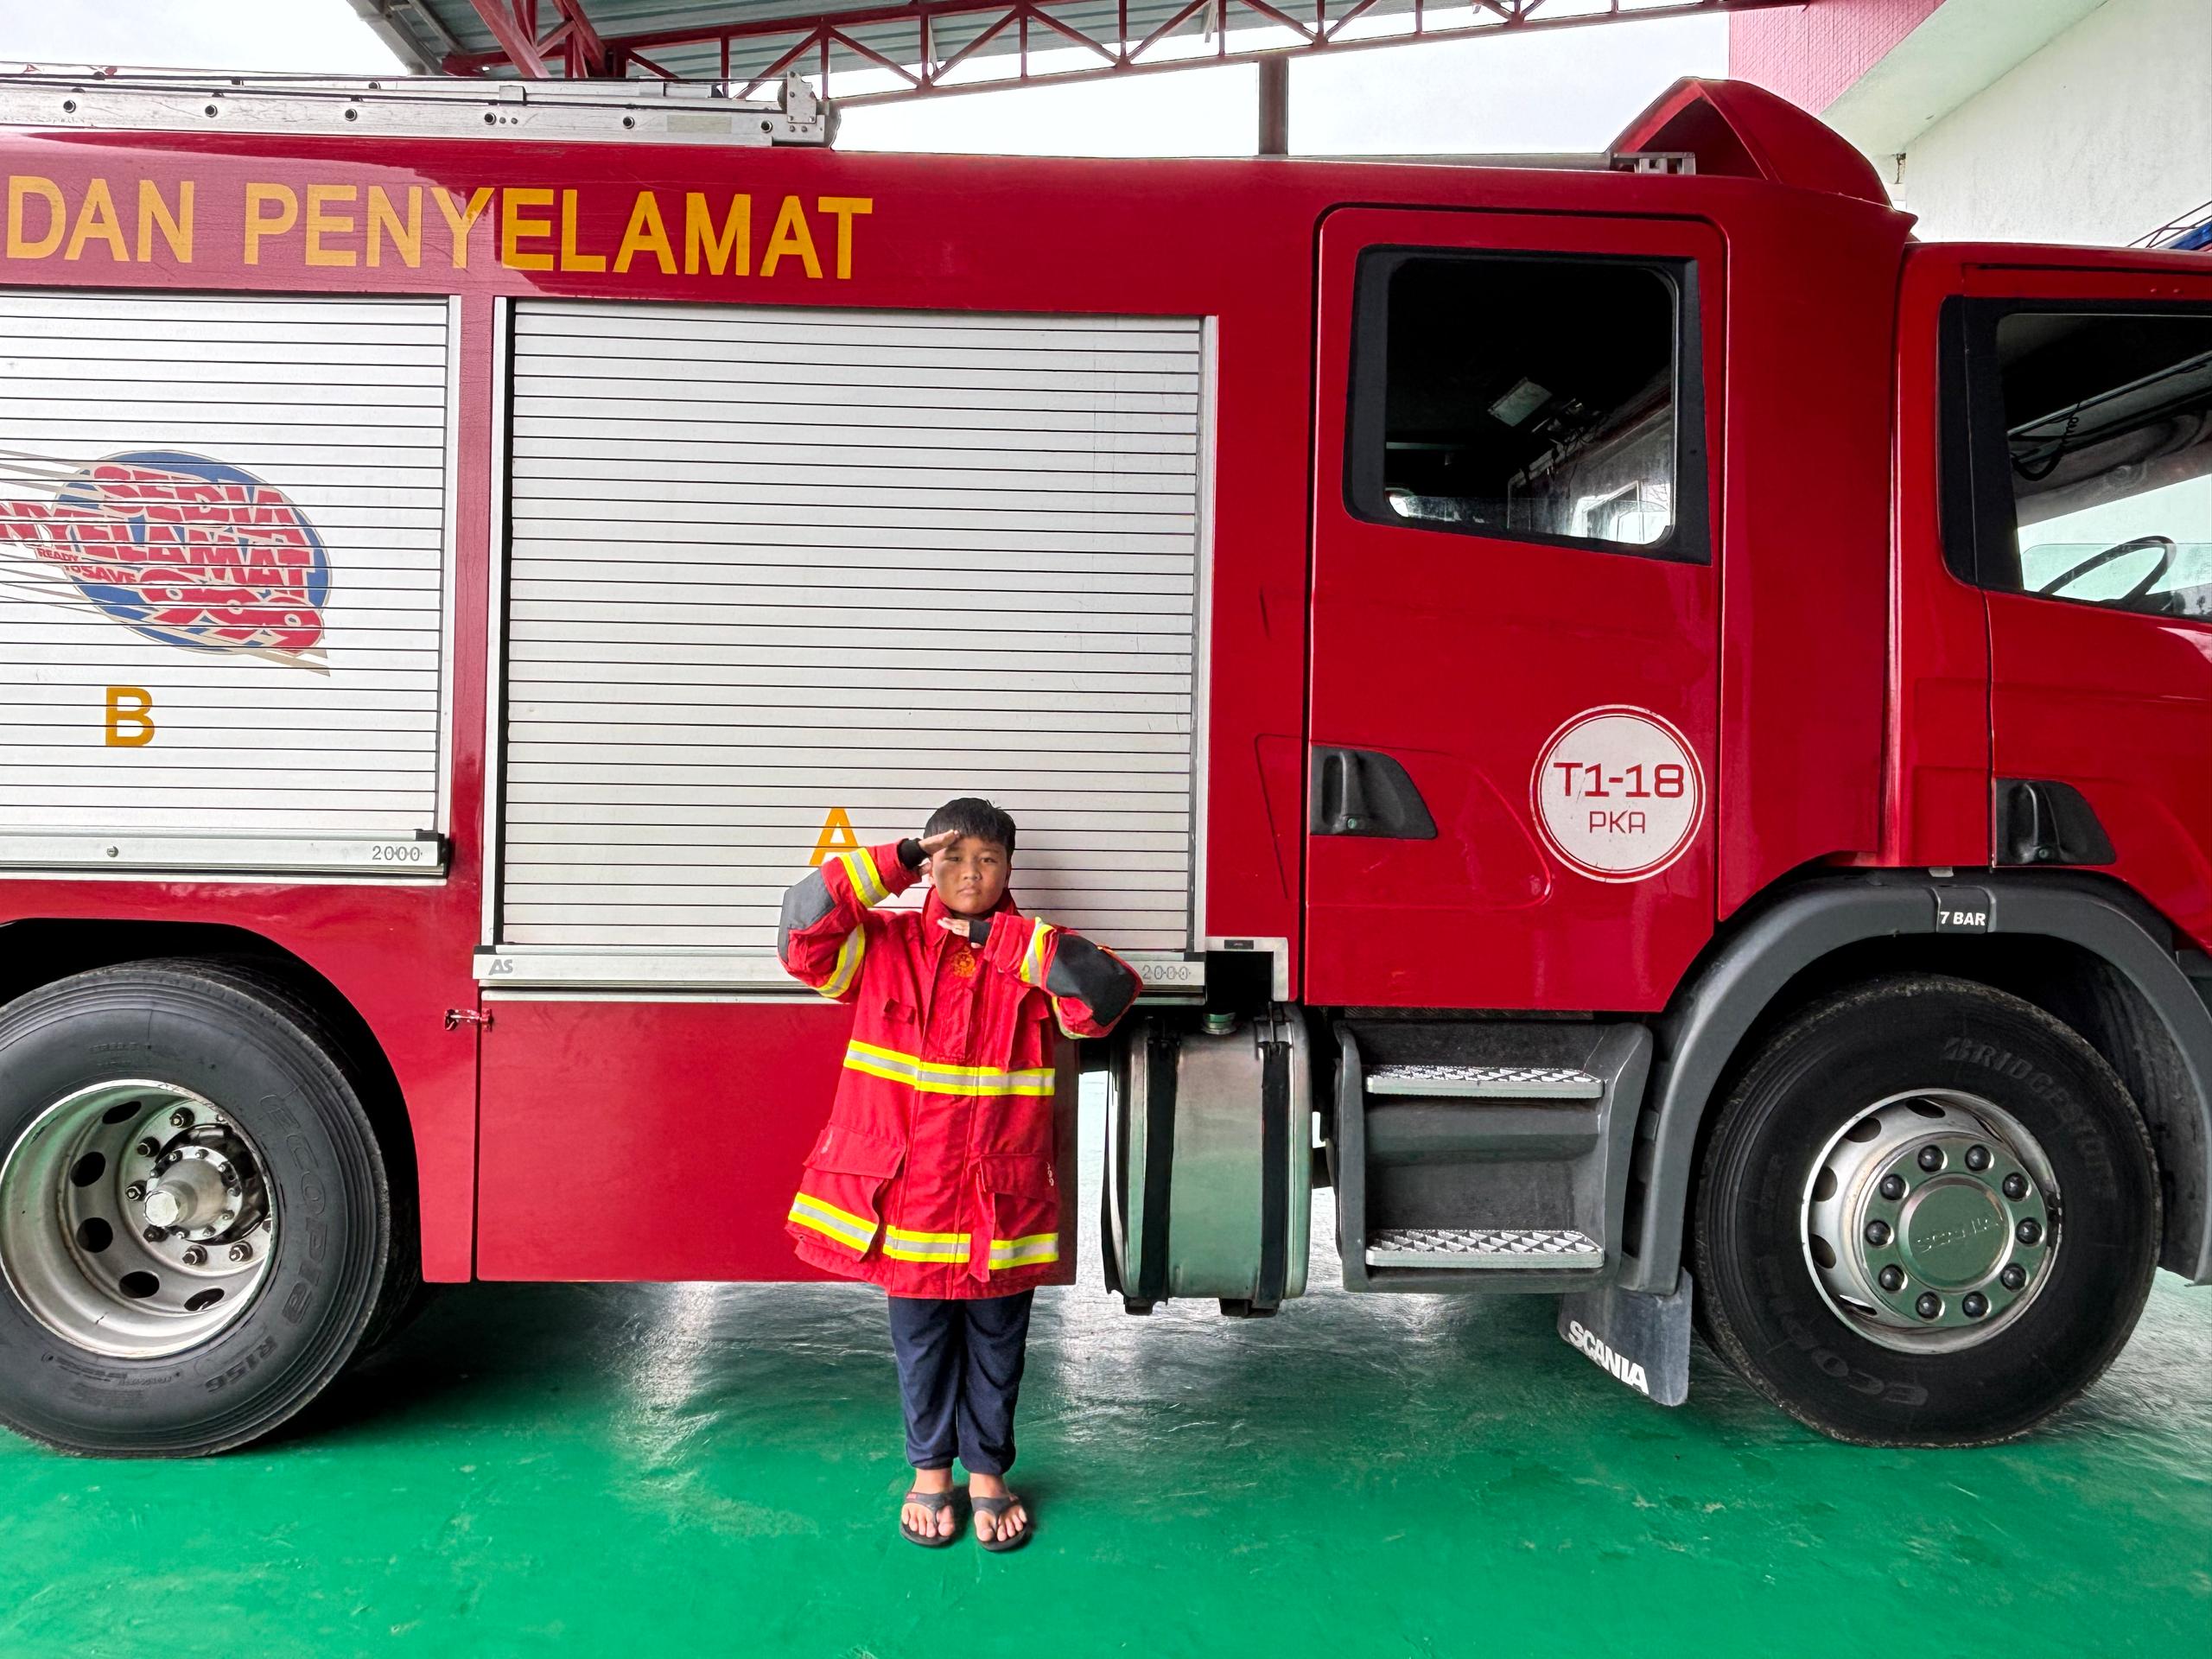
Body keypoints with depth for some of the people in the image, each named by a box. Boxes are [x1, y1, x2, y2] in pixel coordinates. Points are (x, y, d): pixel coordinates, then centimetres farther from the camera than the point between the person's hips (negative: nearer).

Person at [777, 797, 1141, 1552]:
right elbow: (805, 922, -14)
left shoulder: (1035, 959, 0)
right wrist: (897, 862, -14)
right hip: (906, 1188, 0)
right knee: (922, 1337, 15)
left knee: (996, 1339, 14)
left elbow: (1110, 991, -17)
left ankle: (988, 1473, 33)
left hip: (1001, 1197, 0)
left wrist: (1008, 939, -18)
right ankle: (930, 1470, 35)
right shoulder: (886, 946, 0)